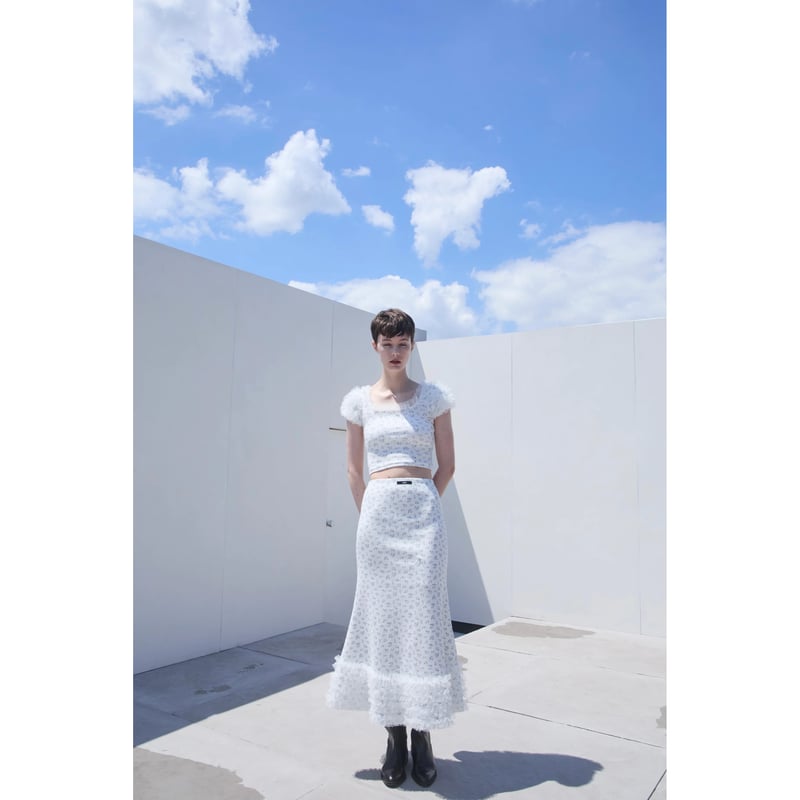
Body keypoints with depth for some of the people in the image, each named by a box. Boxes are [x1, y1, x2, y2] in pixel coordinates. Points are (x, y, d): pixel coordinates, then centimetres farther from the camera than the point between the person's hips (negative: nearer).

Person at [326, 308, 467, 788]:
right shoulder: (360, 401, 8)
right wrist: (369, 514, 10)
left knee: (424, 617, 0)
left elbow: (447, 464, 8)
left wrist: (421, 506, 8)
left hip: (424, 512, -1)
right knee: (382, 617, 4)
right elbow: (354, 469, 14)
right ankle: (394, 736, 17)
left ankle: (422, 735, 15)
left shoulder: (433, 397, 5)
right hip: (377, 513, 1)